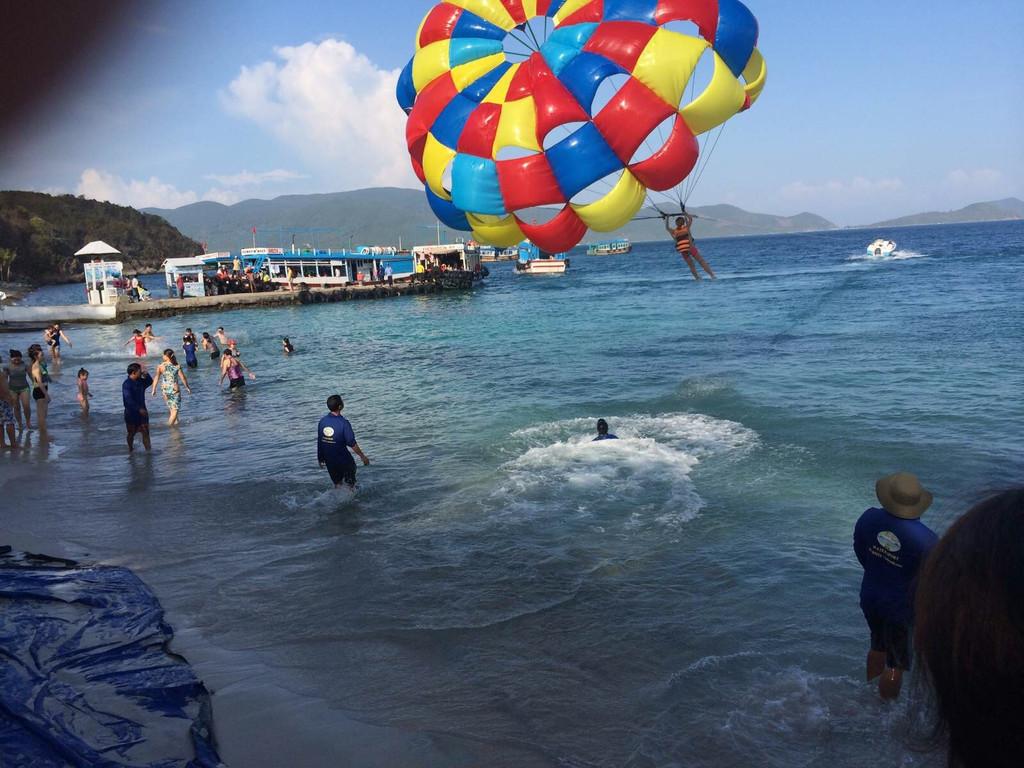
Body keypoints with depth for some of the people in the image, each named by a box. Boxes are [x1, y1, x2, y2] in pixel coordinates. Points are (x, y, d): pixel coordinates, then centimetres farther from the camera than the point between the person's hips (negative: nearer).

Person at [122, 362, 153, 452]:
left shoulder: (140, 381, 4)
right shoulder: (126, 384, -18)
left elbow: (150, 381, 17)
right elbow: (129, 400, -25)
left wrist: (145, 373, -2)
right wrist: (139, 409, -29)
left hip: (142, 411, 6)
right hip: (131, 413, -6)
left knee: (146, 432, 1)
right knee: (131, 433, 10)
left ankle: (148, 450, 1)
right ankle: (130, 450, 28)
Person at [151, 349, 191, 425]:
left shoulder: (160, 366, -7)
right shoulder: (177, 366, -8)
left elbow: (156, 378, -8)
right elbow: (183, 378, -4)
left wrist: (154, 390, 1)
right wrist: (187, 387, 10)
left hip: (165, 389, 2)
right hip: (174, 389, -2)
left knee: (171, 408, 23)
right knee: (175, 409, 7)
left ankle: (175, 421, 36)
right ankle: (170, 425, 1)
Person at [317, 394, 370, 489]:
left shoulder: (322, 421, -6)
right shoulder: (343, 423, -22)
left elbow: (319, 442, 3)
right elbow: (352, 444, -20)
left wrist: (321, 458, 17)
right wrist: (363, 457, -9)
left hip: (329, 460, 5)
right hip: (343, 459, -5)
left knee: (337, 483, 21)